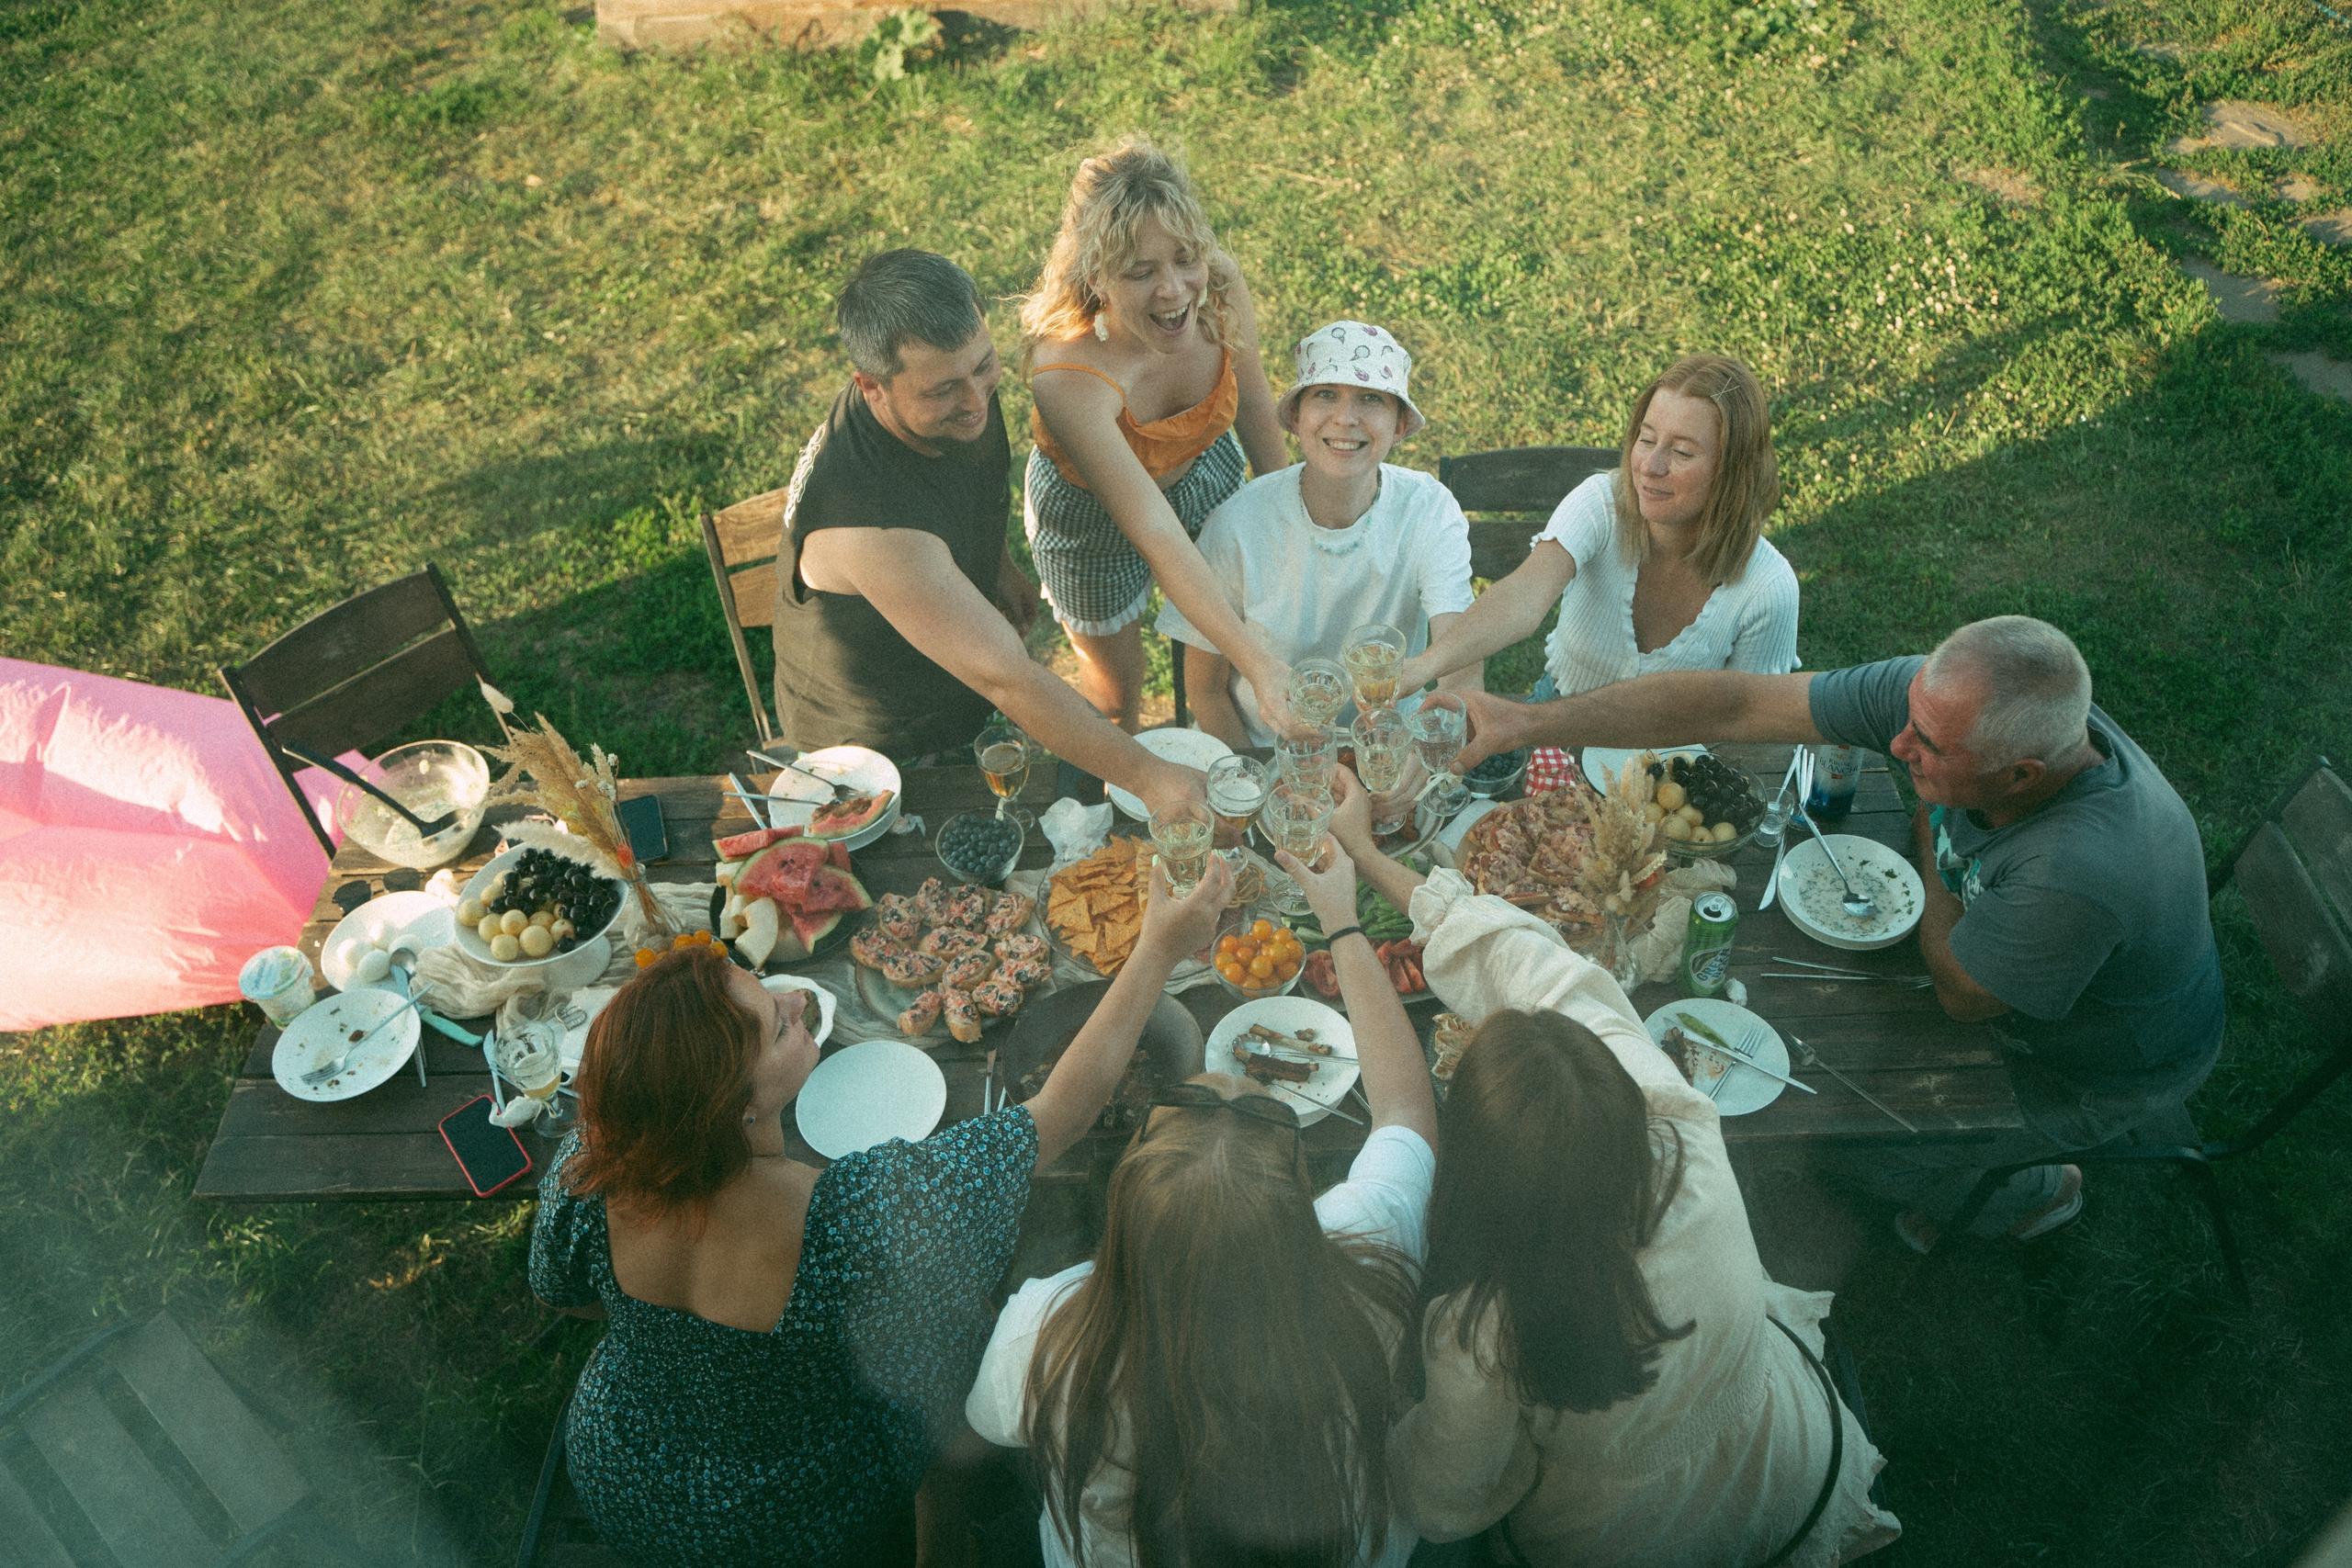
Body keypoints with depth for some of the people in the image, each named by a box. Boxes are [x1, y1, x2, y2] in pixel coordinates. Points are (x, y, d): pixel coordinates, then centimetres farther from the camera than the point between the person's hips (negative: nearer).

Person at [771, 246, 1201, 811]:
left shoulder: (960, 384, -18)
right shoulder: (868, 522, -44)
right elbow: (1007, 678, -41)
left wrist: (999, 564, 18)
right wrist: (1148, 777, -38)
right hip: (874, 752, -6)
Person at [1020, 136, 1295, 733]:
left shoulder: (1220, 287, -28)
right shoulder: (1069, 378, -43)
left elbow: (1253, 403, -6)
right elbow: (1156, 536, -46)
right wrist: (1261, 665, -53)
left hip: (1208, 473, 4)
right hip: (1093, 519, -4)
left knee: (1212, 647, 25)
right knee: (1116, 688, 20)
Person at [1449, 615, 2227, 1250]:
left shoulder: (2079, 874, -47)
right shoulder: (1942, 696, -30)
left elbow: (1959, 995, -26)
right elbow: (1732, 705, -29)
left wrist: (1930, 848, -15)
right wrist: (1533, 720, -33)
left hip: (2098, 1071, -6)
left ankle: (2037, 1191, 36)